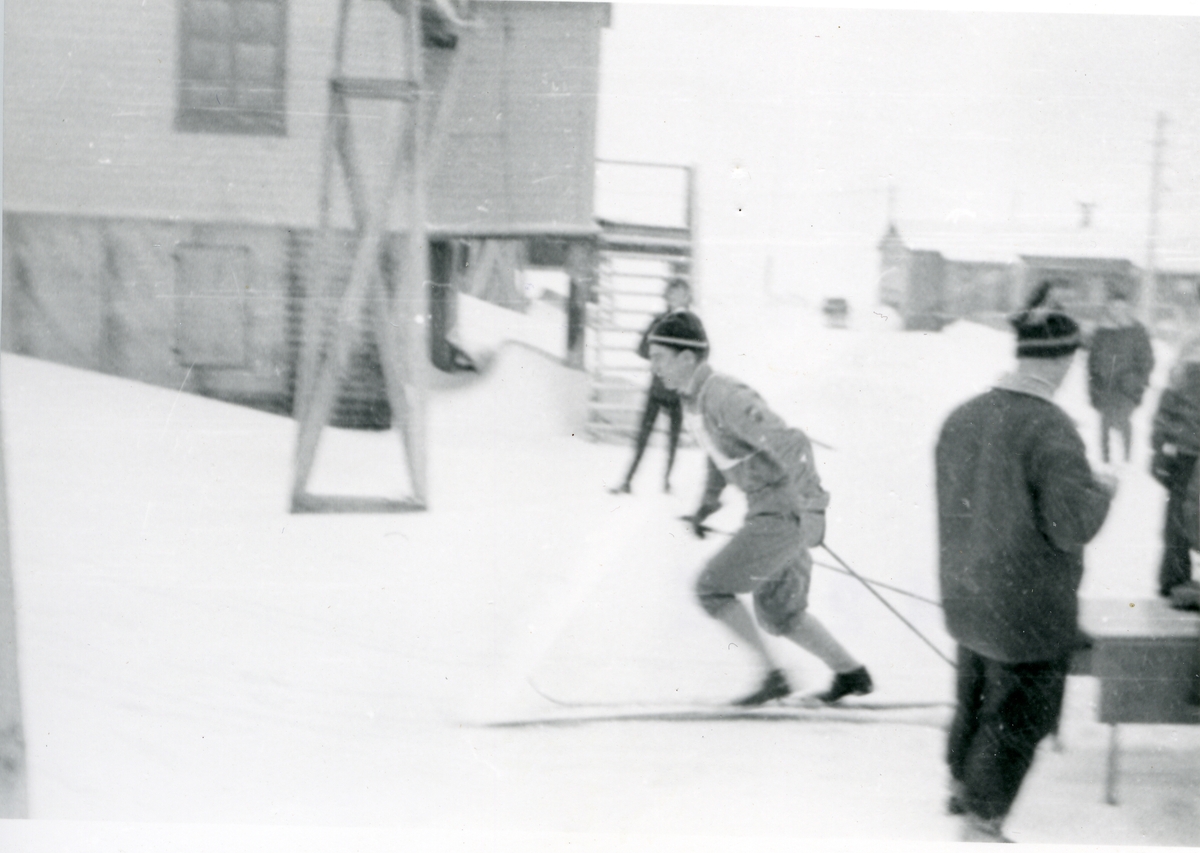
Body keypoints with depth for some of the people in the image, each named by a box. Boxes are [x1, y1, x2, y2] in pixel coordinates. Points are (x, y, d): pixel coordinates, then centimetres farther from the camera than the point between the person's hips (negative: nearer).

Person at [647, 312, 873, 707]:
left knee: (711, 588, -6)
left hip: (786, 513, -10)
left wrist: (808, 509, -27)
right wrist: (709, 499, 22)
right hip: (767, 511, 10)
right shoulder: (691, 397, 7)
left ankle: (773, 675, 4)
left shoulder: (726, 398, -23)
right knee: (777, 613, 18)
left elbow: (791, 445, -28)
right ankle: (851, 674, 31)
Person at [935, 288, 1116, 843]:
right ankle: (982, 823, 20)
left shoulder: (962, 416, -2)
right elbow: (1073, 526, -23)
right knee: (1018, 716, 10)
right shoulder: (1050, 430, -24)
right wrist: (1102, 489, -5)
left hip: (967, 601, 7)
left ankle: (960, 786, 46)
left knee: (975, 695, 27)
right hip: (1029, 609, -7)